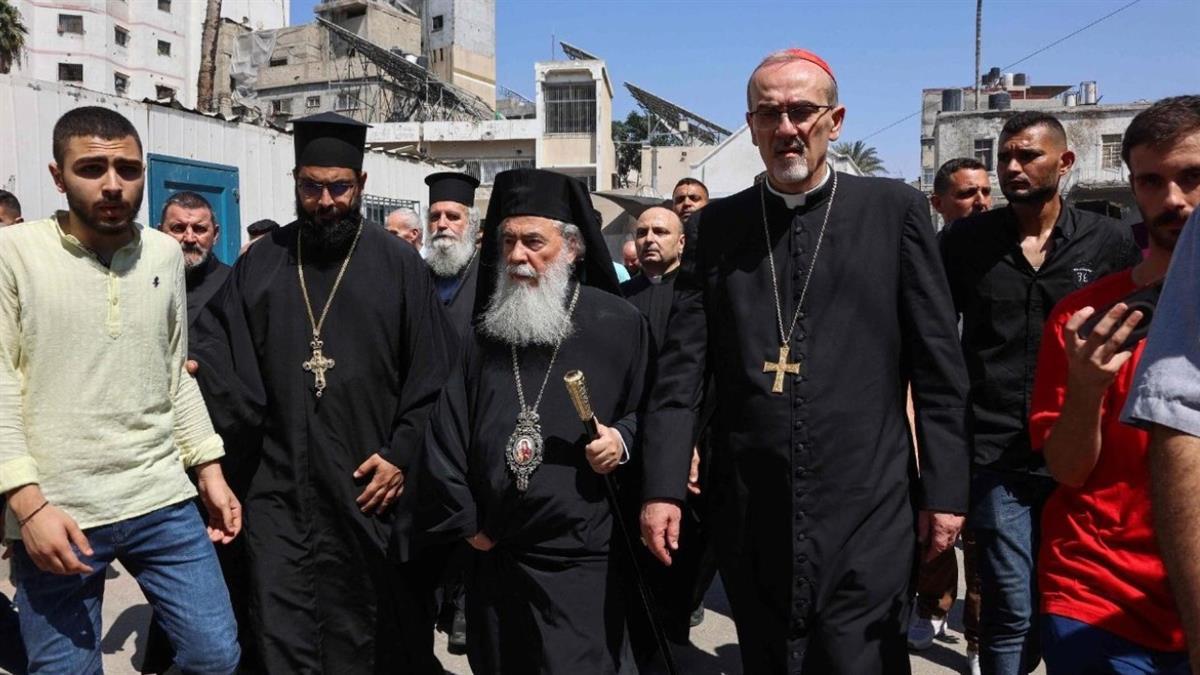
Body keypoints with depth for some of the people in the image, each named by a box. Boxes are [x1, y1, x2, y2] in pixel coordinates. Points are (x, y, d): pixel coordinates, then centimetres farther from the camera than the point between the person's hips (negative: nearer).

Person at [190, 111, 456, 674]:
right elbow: (215, 347, 10)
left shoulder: (398, 264, -1)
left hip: (370, 485, -2)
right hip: (279, 485, 2)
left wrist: (402, 455, -9)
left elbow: (434, 375, -3)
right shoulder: (259, 263, 7)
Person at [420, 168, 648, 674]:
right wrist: (462, 520, 4)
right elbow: (447, 434, 7)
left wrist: (624, 438, -17)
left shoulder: (619, 324, -5)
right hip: (494, 554, 5)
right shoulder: (486, 331, 6)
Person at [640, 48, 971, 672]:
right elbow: (681, 367, 2)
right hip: (750, 515, 2)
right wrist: (663, 486, -3)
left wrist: (945, 488, -1)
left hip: (865, 511, -1)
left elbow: (938, 366, 1)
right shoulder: (717, 225, 5)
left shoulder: (894, 210, 1)